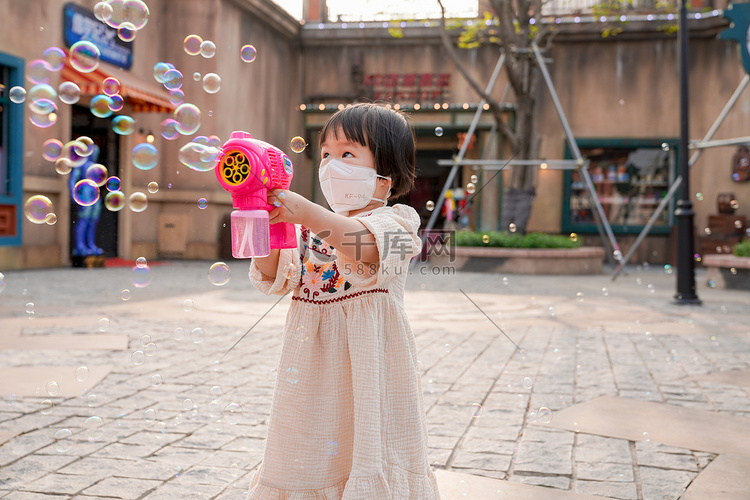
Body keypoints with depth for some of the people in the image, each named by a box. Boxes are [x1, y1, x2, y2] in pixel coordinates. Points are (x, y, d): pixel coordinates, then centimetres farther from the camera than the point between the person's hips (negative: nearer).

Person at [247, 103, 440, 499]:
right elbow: (274, 278, 3)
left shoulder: (395, 221, -4)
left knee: (365, 450, -2)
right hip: (313, 361, 5)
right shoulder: (311, 227, 12)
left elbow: (368, 246, -27)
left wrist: (308, 212, -34)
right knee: (306, 457, 11)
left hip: (364, 360, -5)